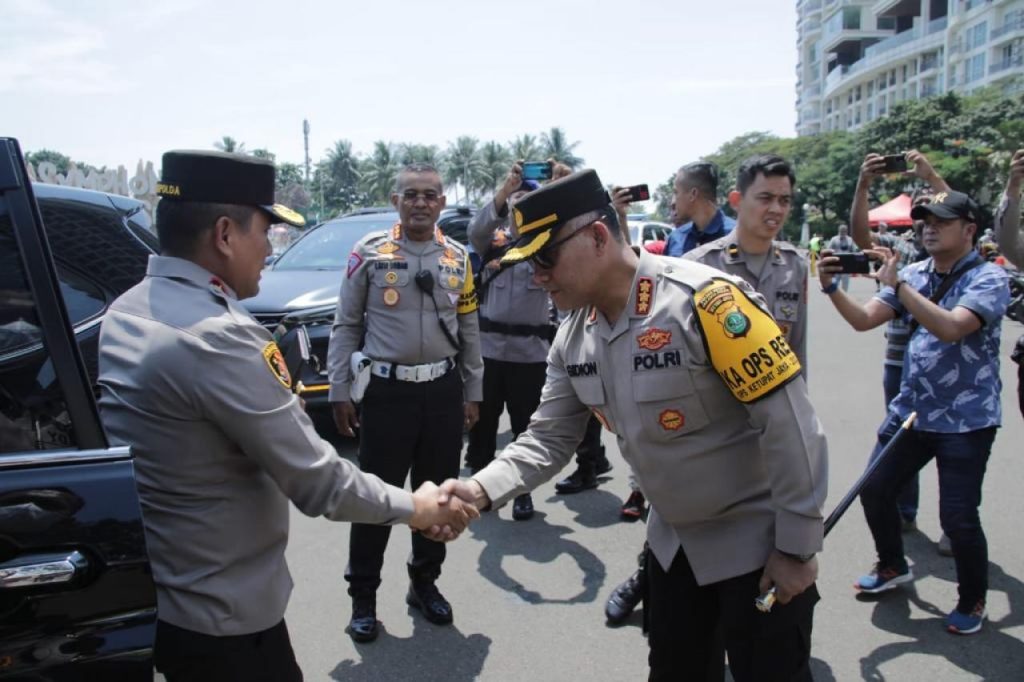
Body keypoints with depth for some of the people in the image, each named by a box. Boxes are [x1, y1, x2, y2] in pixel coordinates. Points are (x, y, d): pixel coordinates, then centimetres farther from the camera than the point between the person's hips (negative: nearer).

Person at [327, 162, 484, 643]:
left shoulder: (458, 258, 7)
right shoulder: (369, 252, -3)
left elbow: (469, 330, 12)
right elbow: (346, 326, 0)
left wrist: (472, 393, 11)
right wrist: (339, 391, -4)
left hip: (444, 390, 4)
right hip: (387, 389, -3)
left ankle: (425, 582, 32)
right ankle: (363, 596, 20)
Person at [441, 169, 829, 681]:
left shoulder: (704, 300, -28)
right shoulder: (573, 338, -4)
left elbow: (788, 423, -24)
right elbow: (549, 438, 1)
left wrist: (797, 547, -18)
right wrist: (482, 490, -16)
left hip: (758, 538, -6)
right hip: (674, 538, 7)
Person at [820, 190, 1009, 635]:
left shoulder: (988, 278, -11)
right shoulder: (914, 275, 5)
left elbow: (951, 328, -29)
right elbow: (864, 320, -1)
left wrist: (897, 284, -30)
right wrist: (831, 287, -16)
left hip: (965, 418, -5)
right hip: (911, 409, 6)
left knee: (957, 517, -5)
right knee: (874, 490, 8)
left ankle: (973, 601, 23)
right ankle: (893, 566, 35)